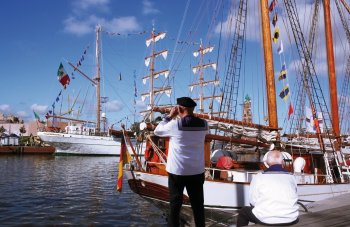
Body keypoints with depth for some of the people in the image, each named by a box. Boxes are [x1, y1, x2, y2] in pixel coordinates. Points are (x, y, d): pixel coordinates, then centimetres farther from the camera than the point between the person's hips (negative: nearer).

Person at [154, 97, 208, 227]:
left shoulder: (175, 124, -13)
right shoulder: (203, 124, -3)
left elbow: (157, 131, 3)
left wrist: (170, 116, 6)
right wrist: (179, 118, 11)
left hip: (177, 171, -3)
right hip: (197, 172, 3)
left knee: (175, 204, 10)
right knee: (198, 205, 13)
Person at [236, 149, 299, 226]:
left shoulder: (259, 177, -6)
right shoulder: (291, 177, 2)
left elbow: (253, 201, -2)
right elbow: (292, 200, 10)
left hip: (265, 220, -3)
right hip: (291, 220, 3)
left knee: (243, 211, 24)